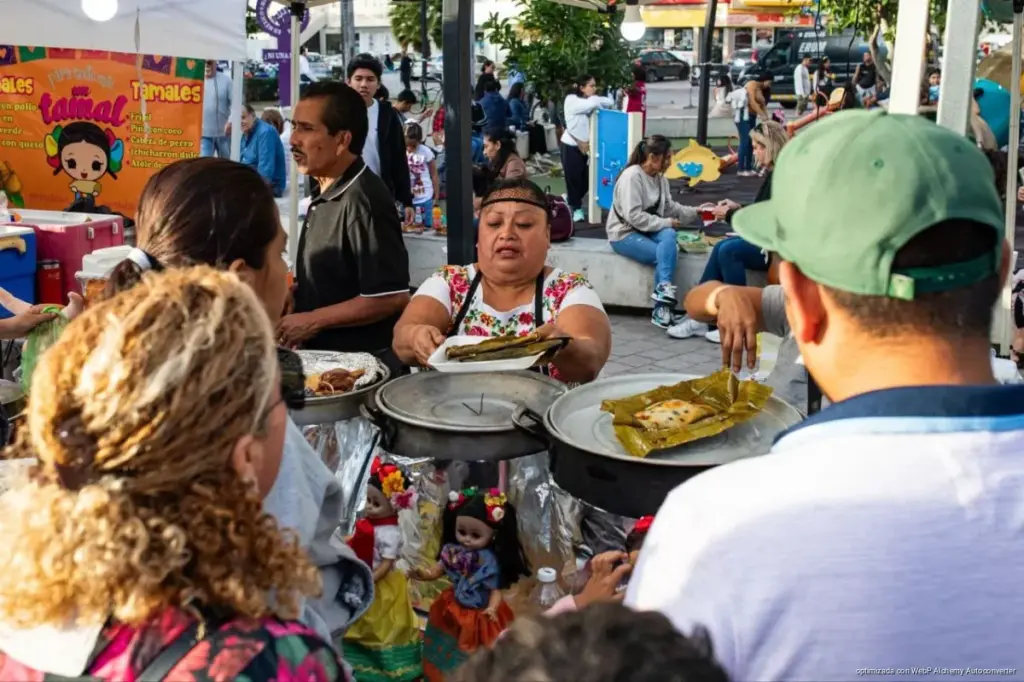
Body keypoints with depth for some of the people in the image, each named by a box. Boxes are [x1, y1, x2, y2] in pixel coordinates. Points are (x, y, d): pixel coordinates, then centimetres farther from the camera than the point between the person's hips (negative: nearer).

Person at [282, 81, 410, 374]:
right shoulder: (327, 195, 8)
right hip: (325, 357, 9)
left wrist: (312, 321, -18)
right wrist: (291, 295, 4)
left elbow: (391, 298, -25)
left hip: (361, 364, -9)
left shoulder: (363, 200, -20)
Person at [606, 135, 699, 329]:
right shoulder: (632, 176, -18)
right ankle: (661, 308, -23)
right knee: (666, 254, -24)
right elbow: (633, 216, -25)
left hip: (649, 231, 6)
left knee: (669, 235, -27)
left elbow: (670, 208, 12)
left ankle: (664, 289, -31)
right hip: (624, 234, -6)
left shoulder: (660, 178, 8)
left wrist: (695, 212, -1)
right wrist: (666, 223, -21)